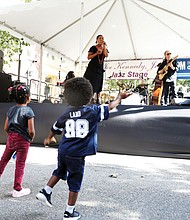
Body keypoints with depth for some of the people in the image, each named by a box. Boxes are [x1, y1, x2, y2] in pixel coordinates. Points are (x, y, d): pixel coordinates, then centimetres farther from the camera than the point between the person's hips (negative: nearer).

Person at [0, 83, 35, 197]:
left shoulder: (11, 109, 5)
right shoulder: (28, 111, -13)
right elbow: (31, 131, -17)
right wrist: (31, 138, 2)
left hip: (11, 139, 6)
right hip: (23, 140, -5)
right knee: (20, 164, 4)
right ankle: (17, 189, 13)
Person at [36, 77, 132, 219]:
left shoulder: (67, 112, 4)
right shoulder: (93, 111, -8)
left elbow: (56, 128, 16)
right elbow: (111, 106, 5)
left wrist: (49, 139, 35)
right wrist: (120, 97, 24)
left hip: (63, 150, 5)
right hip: (77, 154, -5)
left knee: (60, 172, 30)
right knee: (75, 182, 9)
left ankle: (45, 192, 30)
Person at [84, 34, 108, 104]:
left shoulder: (104, 49, 14)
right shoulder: (93, 48, 1)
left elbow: (106, 55, -7)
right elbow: (88, 57, -7)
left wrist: (104, 46, -6)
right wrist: (97, 53, -16)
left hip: (100, 68, 5)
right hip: (92, 67, -5)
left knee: (98, 84, 3)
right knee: (90, 82, -10)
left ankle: (97, 99, 5)